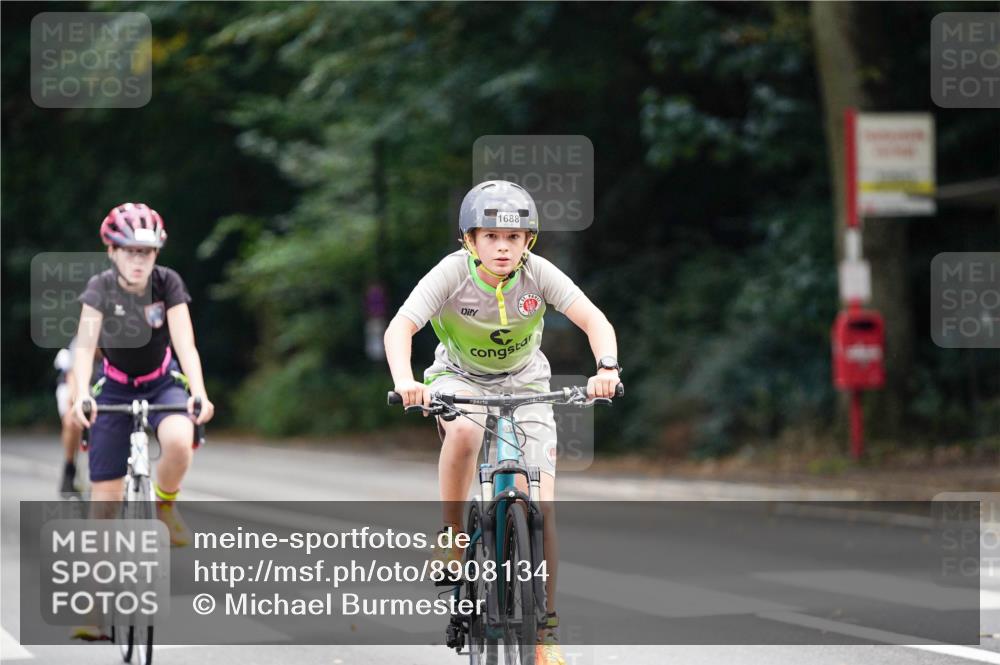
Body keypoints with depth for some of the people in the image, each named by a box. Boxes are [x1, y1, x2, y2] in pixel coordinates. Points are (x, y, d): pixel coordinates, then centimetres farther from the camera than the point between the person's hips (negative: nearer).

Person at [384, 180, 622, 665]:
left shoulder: (538, 273, -21)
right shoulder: (452, 273, -25)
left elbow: (594, 320, -28)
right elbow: (400, 327, -34)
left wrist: (606, 369, -47)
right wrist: (404, 381, -53)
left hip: (524, 384, 1)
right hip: (460, 378, -1)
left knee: (540, 506, -11)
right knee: (464, 430, -39)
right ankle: (451, 534, -15)